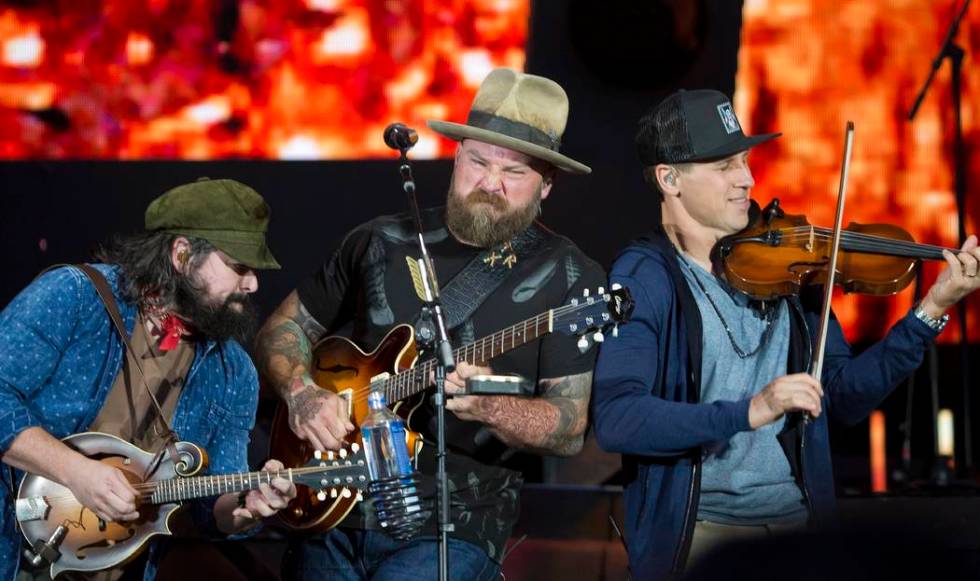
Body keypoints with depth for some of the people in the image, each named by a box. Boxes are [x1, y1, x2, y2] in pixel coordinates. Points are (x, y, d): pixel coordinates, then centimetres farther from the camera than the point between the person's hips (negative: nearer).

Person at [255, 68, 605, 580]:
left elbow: (569, 431, -7)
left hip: (455, 528, -3)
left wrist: (484, 407, -25)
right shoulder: (383, 243, 9)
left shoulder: (569, 278, -2)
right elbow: (283, 329, 17)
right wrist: (301, 392, -3)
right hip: (332, 514, 4)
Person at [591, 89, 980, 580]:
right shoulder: (643, 277, -7)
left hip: (801, 519, 5)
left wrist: (931, 311, 0)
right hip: (699, 533, -4)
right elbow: (614, 419, -20)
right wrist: (750, 412, -28)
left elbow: (844, 398, 9)